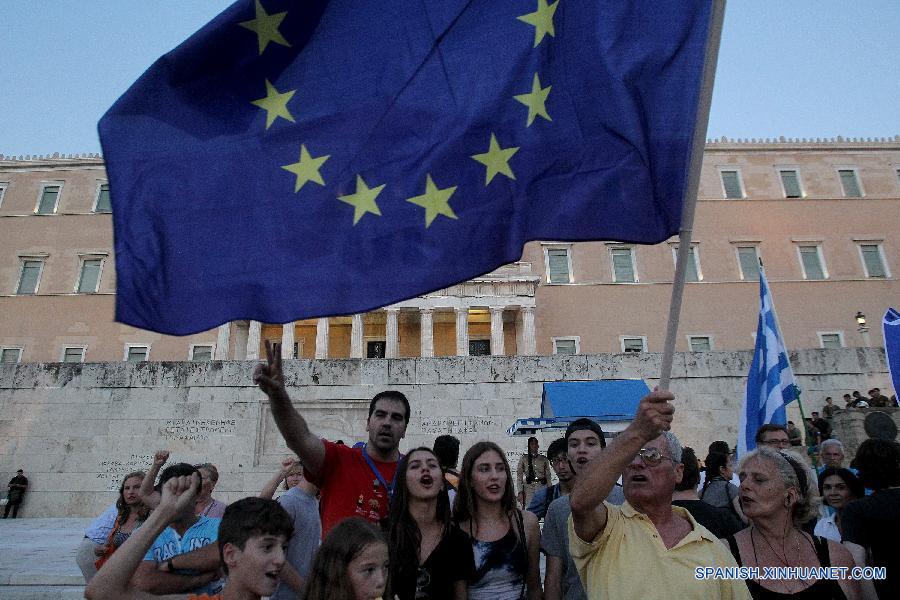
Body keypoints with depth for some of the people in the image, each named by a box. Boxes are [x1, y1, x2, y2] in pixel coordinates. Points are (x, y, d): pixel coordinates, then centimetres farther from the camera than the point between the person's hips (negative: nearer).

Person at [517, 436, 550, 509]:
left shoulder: (544, 459, 9)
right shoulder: (524, 459, 4)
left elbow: (548, 476, 11)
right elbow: (519, 477, 2)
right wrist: (520, 492, -4)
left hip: (542, 487, 2)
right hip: (528, 489, -1)